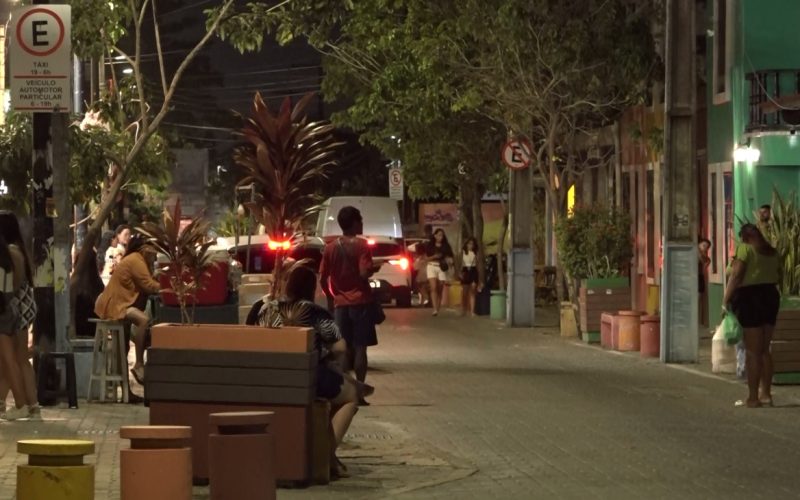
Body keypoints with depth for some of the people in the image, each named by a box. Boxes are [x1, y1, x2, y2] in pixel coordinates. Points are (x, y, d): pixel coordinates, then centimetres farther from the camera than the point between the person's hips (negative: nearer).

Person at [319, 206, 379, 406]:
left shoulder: (331, 248, 5)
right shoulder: (361, 245, -8)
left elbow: (322, 278, 3)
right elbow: (364, 273, -18)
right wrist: (374, 269, 2)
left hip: (340, 304, 4)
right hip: (360, 302, -4)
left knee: (344, 349, 10)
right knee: (360, 348, -1)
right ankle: (359, 392, -5)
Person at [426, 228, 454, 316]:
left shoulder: (446, 246, 7)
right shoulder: (430, 245, 6)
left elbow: (450, 258, 7)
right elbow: (426, 258, 5)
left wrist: (449, 261, -15)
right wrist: (434, 257, -13)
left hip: (442, 268, 1)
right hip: (432, 267, -1)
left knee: (440, 290, 2)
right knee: (433, 288, -16)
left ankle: (438, 309, 10)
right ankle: (435, 309, -24)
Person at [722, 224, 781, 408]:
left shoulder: (745, 248, -9)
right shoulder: (772, 252, 11)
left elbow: (736, 275, -16)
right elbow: (778, 275, 15)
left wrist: (726, 299, -12)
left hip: (750, 298, -7)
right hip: (770, 296, 7)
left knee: (753, 352, -4)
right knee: (764, 350, 15)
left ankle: (753, 398, -2)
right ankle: (766, 394, 15)